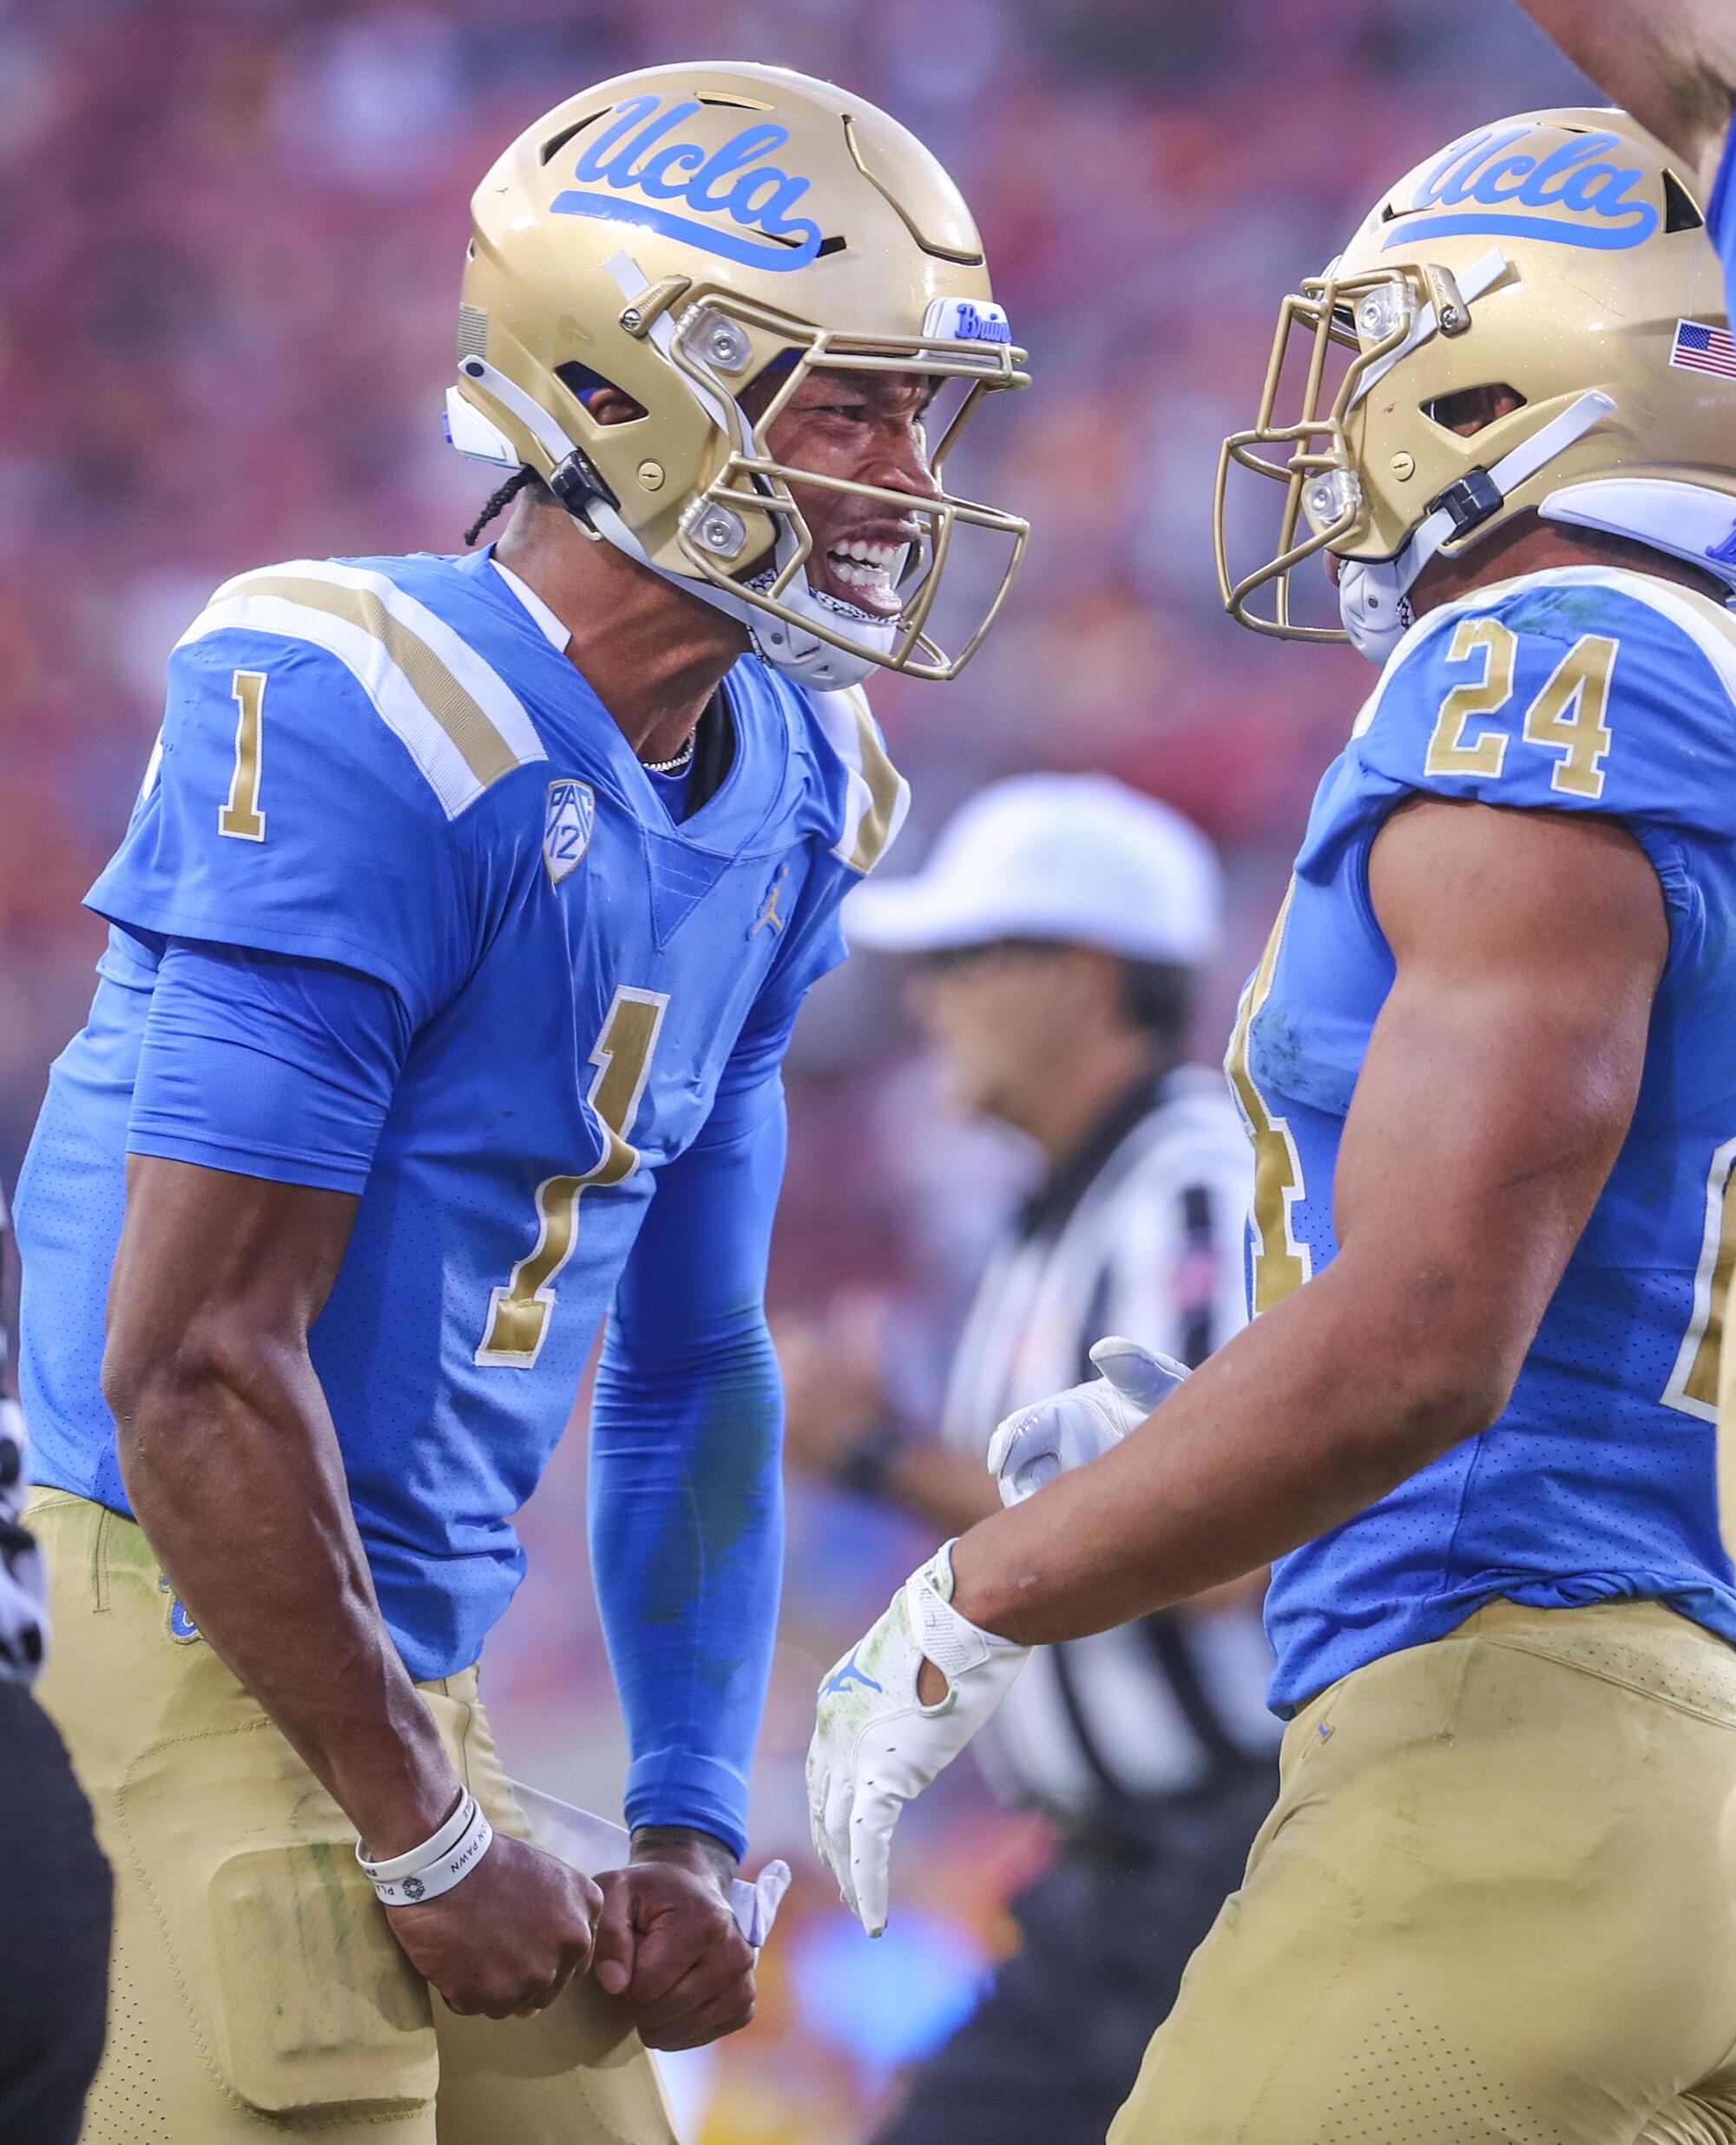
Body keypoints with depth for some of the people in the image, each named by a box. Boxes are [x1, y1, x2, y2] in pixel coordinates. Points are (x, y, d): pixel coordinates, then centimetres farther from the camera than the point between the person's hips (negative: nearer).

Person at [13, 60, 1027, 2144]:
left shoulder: (785, 801, 9)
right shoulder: (374, 737, -18)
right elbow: (198, 1369, -21)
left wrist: (690, 1832, 11)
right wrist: (426, 1835, -14)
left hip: (403, 1655, 9)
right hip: (202, 1630, -9)